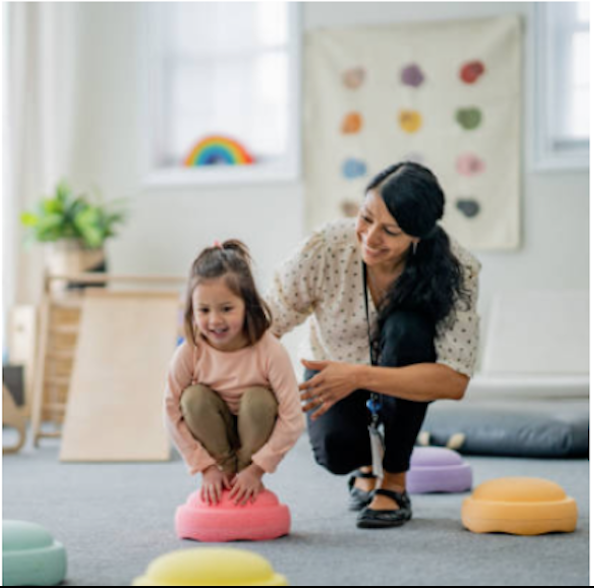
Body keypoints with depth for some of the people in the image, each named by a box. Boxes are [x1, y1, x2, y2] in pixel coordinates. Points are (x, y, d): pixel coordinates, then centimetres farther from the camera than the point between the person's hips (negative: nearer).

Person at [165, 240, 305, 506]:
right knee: (195, 397, -25)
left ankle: (249, 481, -9)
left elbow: (292, 420, -24)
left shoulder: (270, 351, -28)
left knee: (257, 398, -29)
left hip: (255, 434, -1)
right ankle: (226, 472, -8)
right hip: (215, 439, 1)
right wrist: (206, 467, -16)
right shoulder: (189, 353, -22)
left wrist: (256, 469, -24)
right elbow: (173, 413, -14)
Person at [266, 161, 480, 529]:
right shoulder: (326, 248, -29)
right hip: (332, 371, 0)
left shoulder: (456, 271, -30)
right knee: (336, 449, -31)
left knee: (406, 327, -35)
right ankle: (366, 463, 12)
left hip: (405, 381, 0)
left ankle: (395, 482, -16)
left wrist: (360, 376, -45)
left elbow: (455, 381, -34)